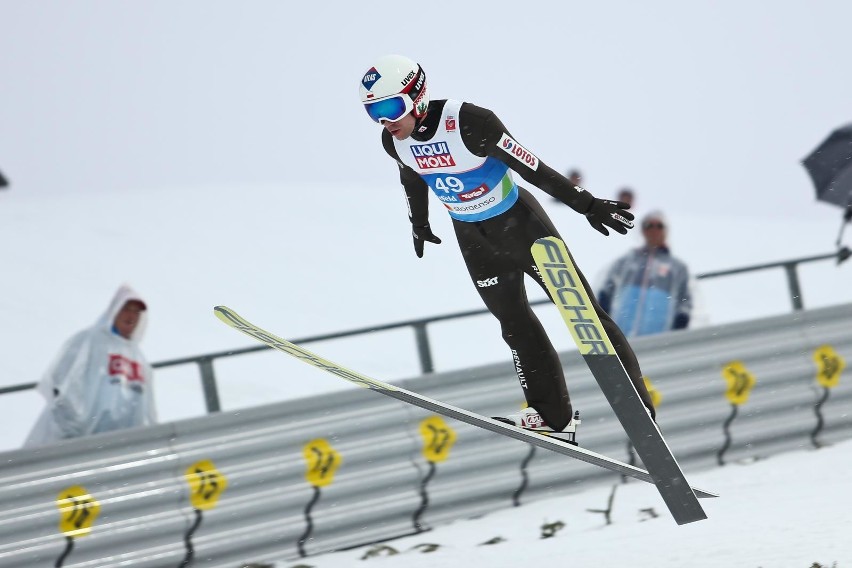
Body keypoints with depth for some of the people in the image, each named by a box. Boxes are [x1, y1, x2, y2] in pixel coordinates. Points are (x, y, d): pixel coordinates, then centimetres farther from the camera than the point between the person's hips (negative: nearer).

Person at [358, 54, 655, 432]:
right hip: (472, 238, 6)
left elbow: (533, 167, -27)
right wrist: (419, 225, 25)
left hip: (519, 223, -6)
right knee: (515, 324, 10)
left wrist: (587, 204, -23)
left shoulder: (467, 122, -32)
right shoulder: (394, 140, -13)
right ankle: (553, 417, 19)